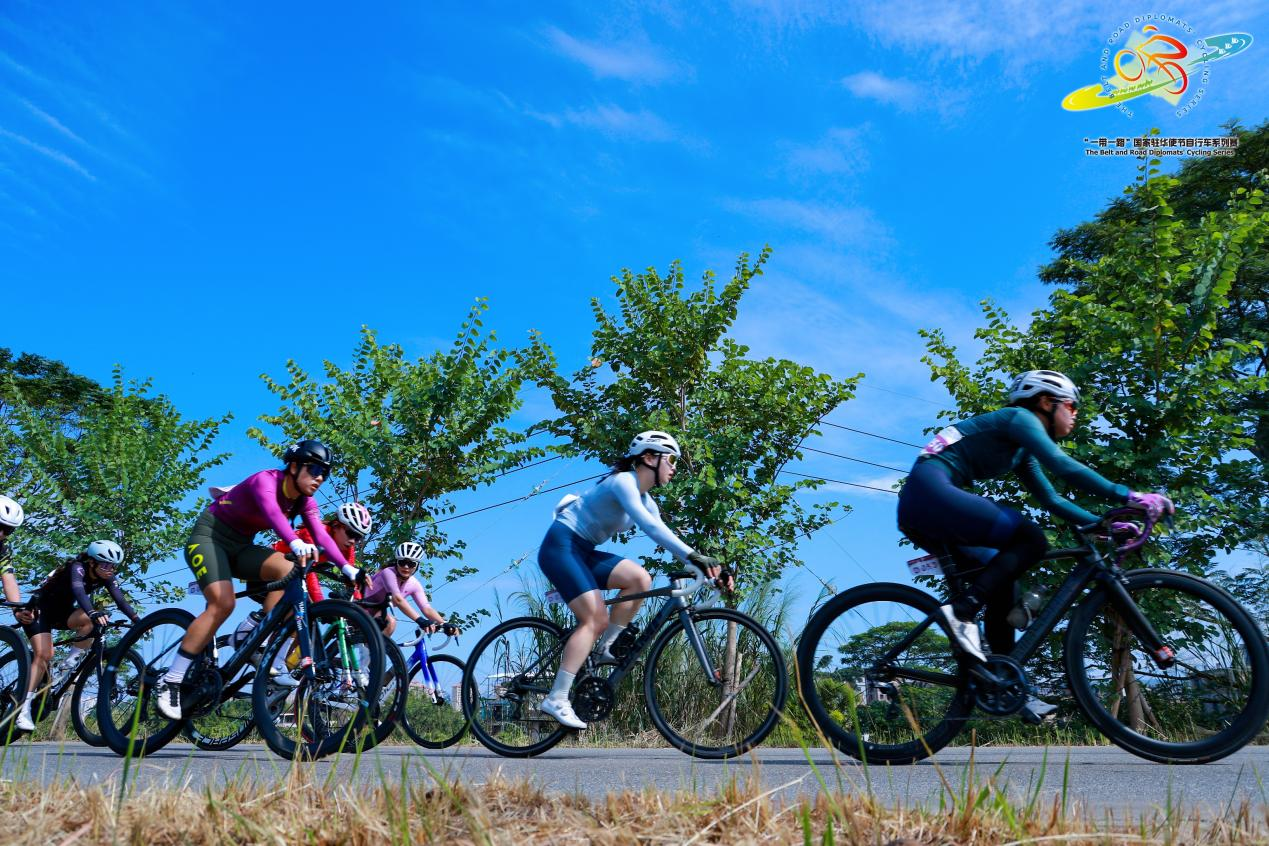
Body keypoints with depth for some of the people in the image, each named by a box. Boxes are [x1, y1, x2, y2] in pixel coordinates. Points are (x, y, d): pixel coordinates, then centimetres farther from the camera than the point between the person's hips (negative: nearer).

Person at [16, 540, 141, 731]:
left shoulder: (106, 578, -11)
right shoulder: (77, 568, -29)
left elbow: (120, 599, -21)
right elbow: (78, 590, -48)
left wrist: (137, 620, -36)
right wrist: (93, 613, -65)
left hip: (62, 612, 6)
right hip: (40, 608, -5)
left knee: (93, 620, -24)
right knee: (43, 655, -21)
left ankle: (69, 663, -11)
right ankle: (23, 710, -18)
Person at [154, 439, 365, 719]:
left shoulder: (304, 502, -3)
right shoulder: (266, 480, -24)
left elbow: (321, 535, -16)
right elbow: (272, 513, -46)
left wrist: (348, 569, -31)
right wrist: (296, 543, -65)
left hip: (241, 546, 6)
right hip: (208, 536, -6)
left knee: (288, 571, -22)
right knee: (223, 603, -27)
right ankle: (169, 682, -16)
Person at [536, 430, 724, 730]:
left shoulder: (645, 499, 11)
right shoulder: (623, 481, -17)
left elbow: (663, 535, 4)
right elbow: (648, 526, -32)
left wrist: (701, 564, -8)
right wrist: (691, 554, -39)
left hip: (583, 552, 9)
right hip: (561, 545, -9)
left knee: (640, 579, -11)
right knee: (596, 619, -18)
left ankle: (604, 649, -1)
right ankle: (556, 699, -16)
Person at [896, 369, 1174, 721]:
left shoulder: (1021, 451, 27)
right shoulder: (1019, 418, -1)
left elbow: (1052, 500, 27)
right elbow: (1063, 467, -15)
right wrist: (1128, 496, -15)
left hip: (918, 508, 10)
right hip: (930, 491, -10)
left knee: (1000, 583, 13)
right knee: (1032, 539, -14)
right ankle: (962, 611, -17)